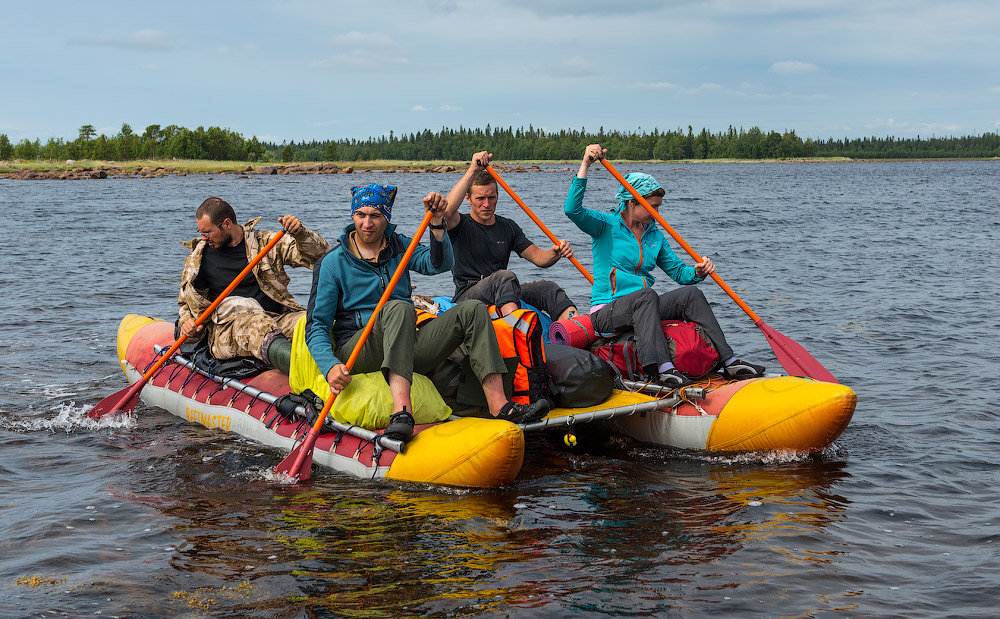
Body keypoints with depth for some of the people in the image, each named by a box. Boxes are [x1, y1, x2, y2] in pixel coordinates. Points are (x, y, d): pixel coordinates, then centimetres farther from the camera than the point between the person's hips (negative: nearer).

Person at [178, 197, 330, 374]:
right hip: (228, 325, -2)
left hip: (276, 318, 3)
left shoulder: (265, 242, 12)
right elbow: (185, 304, 27)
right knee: (257, 326, -39)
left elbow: (320, 253, 7)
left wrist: (300, 233, -13)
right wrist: (187, 323, 4)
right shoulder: (196, 261, 16)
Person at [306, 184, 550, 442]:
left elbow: (440, 263, -6)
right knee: (398, 308, -35)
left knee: (473, 310, -12)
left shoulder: (399, 246, 13)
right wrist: (330, 366, -22)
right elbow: (317, 327, -4)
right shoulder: (334, 262, 1)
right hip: (357, 352, -5)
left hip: (407, 349, 5)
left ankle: (499, 406, -27)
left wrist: (436, 223, -22)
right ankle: (401, 409, -55)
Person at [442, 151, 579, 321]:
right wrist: (473, 170, -25)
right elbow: (448, 209, -23)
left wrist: (555, 253, -15)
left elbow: (537, 257, 9)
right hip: (467, 297, -5)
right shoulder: (462, 226, 2)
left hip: (504, 296, 6)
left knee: (547, 288, -20)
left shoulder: (508, 227, 17)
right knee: (505, 276, -34)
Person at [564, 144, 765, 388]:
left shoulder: (655, 235, 15)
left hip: (641, 310, 6)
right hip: (605, 313, -6)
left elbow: (678, 272, 16)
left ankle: (728, 361, -22)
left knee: (690, 293, -16)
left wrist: (697, 271, -8)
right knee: (646, 295, -36)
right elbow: (572, 210, -19)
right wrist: (585, 165, -27)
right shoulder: (606, 225, -2)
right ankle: (661, 368, -50)